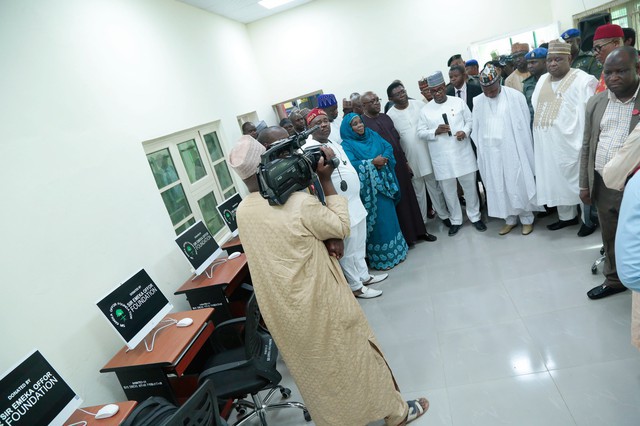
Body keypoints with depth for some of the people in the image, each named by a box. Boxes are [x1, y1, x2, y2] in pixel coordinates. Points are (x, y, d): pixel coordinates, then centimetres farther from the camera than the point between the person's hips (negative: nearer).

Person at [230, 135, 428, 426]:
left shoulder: (242, 212, -5)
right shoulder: (299, 202, -25)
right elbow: (341, 227, -10)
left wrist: (321, 246, -2)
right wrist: (326, 181, -9)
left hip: (282, 312, 6)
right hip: (320, 302, -5)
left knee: (315, 368, 24)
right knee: (353, 355, 16)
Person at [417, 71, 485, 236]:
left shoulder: (458, 102, 3)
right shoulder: (425, 109, 3)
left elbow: (470, 120, 7)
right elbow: (421, 133, 1)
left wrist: (465, 131, -14)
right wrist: (435, 131, -16)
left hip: (463, 153, 0)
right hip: (442, 158, 0)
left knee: (470, 187, 9)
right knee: (448, 191, 10)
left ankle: (475, 217, 27)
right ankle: (455, 220, 26)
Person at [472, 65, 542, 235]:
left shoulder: (515, 96, -6)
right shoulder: (477, 101, 3)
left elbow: (524, 123, -3)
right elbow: (476, 128, 7)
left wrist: (524, 148, -4)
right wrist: (480, 149, 2)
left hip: (513, 149, -3)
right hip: (490, 152, 3)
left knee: (519, 184, 3)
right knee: (498, 186, 8)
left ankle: (527, 219, 18)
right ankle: (510, 219, 22)